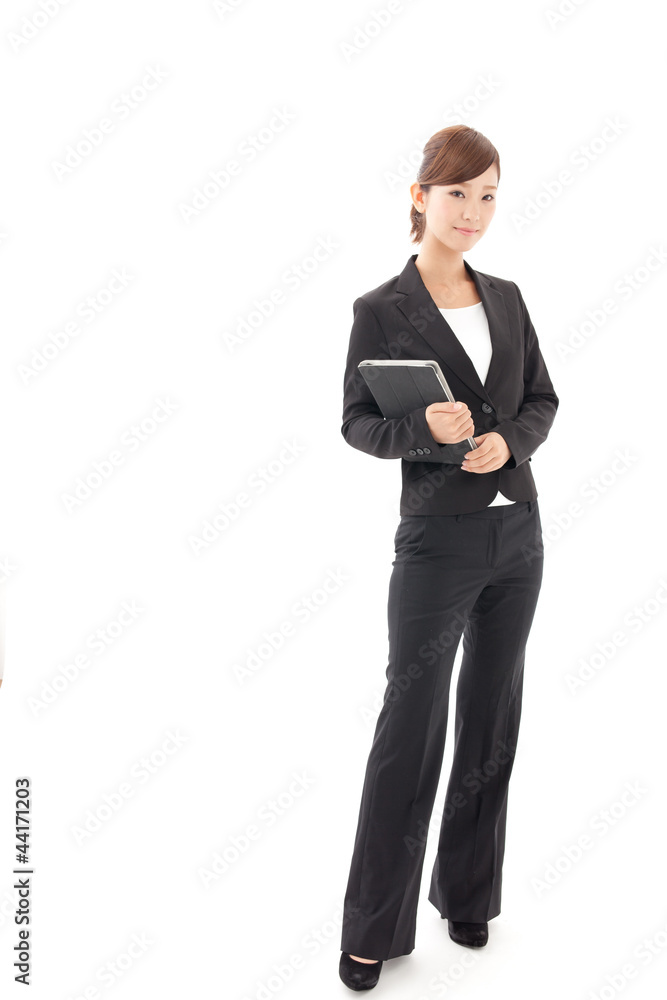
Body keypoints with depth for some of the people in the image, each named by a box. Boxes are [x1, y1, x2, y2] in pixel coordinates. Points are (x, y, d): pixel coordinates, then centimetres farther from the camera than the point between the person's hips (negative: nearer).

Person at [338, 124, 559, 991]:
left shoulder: (506, 297, 9)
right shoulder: (381, 311, -5)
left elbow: (544, 398, 11)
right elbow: (357, 423, -4)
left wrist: (509, 441, -10)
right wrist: (427, 431, -23)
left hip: (518, 534, 5)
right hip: (438, 541, -5)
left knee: (493, 719, 12)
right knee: (411, 725, 0)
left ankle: (468, 894, 31)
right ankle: (373, 929, 16)